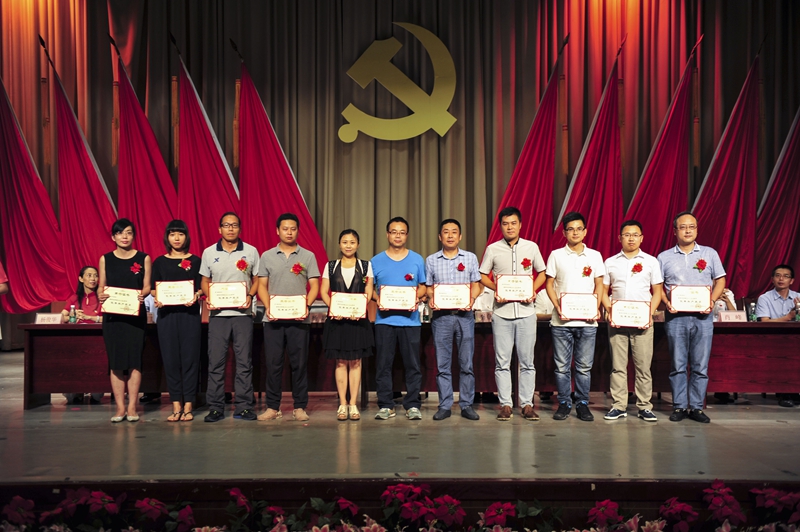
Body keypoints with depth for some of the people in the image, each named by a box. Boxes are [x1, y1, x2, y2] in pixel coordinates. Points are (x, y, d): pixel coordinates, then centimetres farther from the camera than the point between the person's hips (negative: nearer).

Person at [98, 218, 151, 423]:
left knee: (134, 361, -2)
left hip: (135, 315, -1)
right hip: (112, 316, 1)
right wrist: (101, 296, -13)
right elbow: (101, 287, 8)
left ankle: (132, 408, 5)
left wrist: (142, 296, -18)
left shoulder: (143, 258, 4)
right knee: (115, 363, 1)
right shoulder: (105, 259, 8)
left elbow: (147, 286, 3)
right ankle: (120, 408, 8)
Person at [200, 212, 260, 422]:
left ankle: (243, 407, 9)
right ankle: (215, 407, 11)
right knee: (215, 362, 2)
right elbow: (205, 280, 13)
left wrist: (250, 296, -9)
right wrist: (208, 298, -6)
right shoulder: (209, 253, 7)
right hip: (218, 314, 1)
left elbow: (257, 279, 8)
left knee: (244, 361, 2)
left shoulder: (251, 251, 5)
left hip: (242, 313, 0)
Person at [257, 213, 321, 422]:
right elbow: (262, 285, 8)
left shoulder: (307, 256, 7)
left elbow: (314, 286, 4)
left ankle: (300, 407, 12)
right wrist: (267, 307, -8)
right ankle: (272, 407, 12)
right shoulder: (267, 256, 9)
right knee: (273, 363, 3)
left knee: (299, 363, 3)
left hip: (299, 319, -1)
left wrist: (307, 305, -13)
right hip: (273, 318, 1)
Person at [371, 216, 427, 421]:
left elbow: (422, 286, 10)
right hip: (384, 319, 0)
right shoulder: (376, 261, 8)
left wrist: (417, 298, -10)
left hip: (410, 319, 0)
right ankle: (385, 405, 12)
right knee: (383, 364, 3)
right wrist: (377, 298, -10)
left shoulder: (417, 260, 8)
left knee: (412, 364, 2)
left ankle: (412, 405, 11)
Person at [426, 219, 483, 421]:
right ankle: (444, 406, 12)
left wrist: (471, 299, -12)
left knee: (466, 363, 3)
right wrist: (431, 299, -9)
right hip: (441, 315, 0)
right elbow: (429, 287, 11)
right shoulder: (431, 260, 9)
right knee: (442, 364, 3)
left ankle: (467, 405, 12)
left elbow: (476, 284, 7)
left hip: (464, 315, 0)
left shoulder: (470, 258, 8)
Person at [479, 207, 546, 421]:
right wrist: (496, 289, -10)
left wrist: (533, 290, -5)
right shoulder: (492, 249, 3)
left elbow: (542, 273, 12)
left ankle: (527, 404, 14)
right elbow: (482, 276, 8)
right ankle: (505, 405, 13)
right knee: (502, 362, 4)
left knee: (527, 361, 5)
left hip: (526, 311, 0)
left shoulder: (531, 247, 5)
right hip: (501, 312, 0)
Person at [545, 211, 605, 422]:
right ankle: (564, 403, 16)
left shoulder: (594, 256, 7)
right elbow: (549, 284, 5)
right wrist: (557, 307, -10)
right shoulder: (556, 255, 5)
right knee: (562, 365, 4)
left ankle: (582, 404, 17)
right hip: (562, 320, 0)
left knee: (584, 366, 6)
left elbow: (599, 285, 9)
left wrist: (596, 308, -6)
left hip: (587, 320, 1)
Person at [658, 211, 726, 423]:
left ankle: (696, 407, 12)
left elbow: (720, 281, 10)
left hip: (702, 316, 1)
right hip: (675, 317, 0)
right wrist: (666, 302, -10)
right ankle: (679, 406, 12)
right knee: (678, 365, 3)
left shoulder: (709, 254, 8)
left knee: (700, 365, 3)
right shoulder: (664, 257, 7)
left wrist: (712, 300, -7)